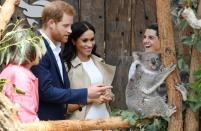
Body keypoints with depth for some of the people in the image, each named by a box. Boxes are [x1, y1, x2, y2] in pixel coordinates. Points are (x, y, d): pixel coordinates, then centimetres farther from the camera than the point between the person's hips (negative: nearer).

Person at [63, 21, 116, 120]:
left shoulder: (99, 62, 10)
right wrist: (90, 99, -17)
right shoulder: (68, 67, -10)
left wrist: (108, 96, 1)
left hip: (104, 118, 5)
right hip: (82, 121, -5)